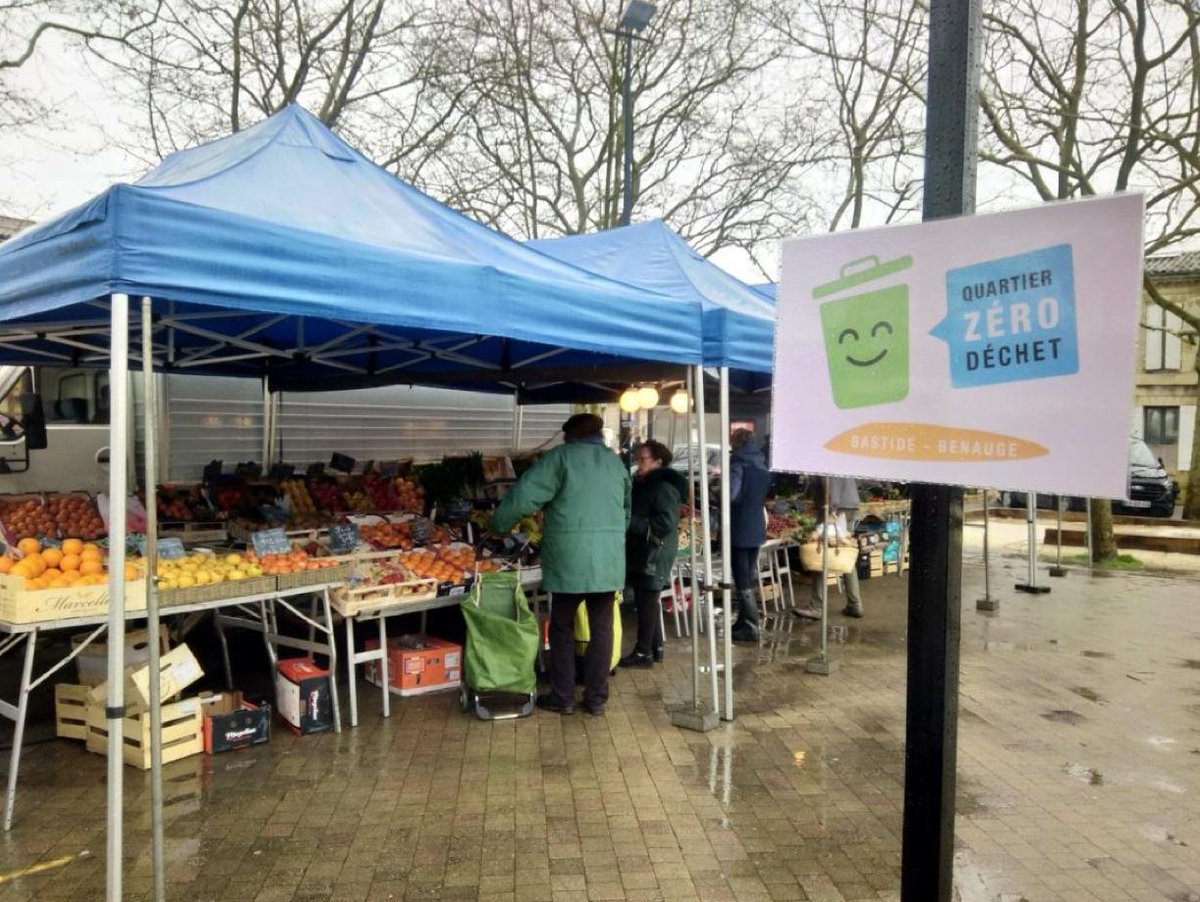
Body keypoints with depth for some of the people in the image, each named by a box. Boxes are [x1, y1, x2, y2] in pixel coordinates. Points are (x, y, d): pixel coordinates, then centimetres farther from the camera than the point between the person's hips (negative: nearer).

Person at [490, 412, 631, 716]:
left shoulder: (562, 456, -2)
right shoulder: (616, 462, 14)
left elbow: (525, 494, -7)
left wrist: (498, 525, 5)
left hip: (570, 558, -4)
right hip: (609, 560, 4)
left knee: (562, 628, 10)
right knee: (602, 628, 10)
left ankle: (562, 697, 16)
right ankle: (596, 698, 16)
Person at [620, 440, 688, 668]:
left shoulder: (664, 487, -16)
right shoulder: (643, 484, 14)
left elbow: (666, 523, -24)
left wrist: (631, 522, -22)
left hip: (654, 553, -10)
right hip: (641, 551, 10)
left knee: (646, 601, -4)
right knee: (647, 601, 14)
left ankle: (643, 652, 4)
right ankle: (655, 647, 23)